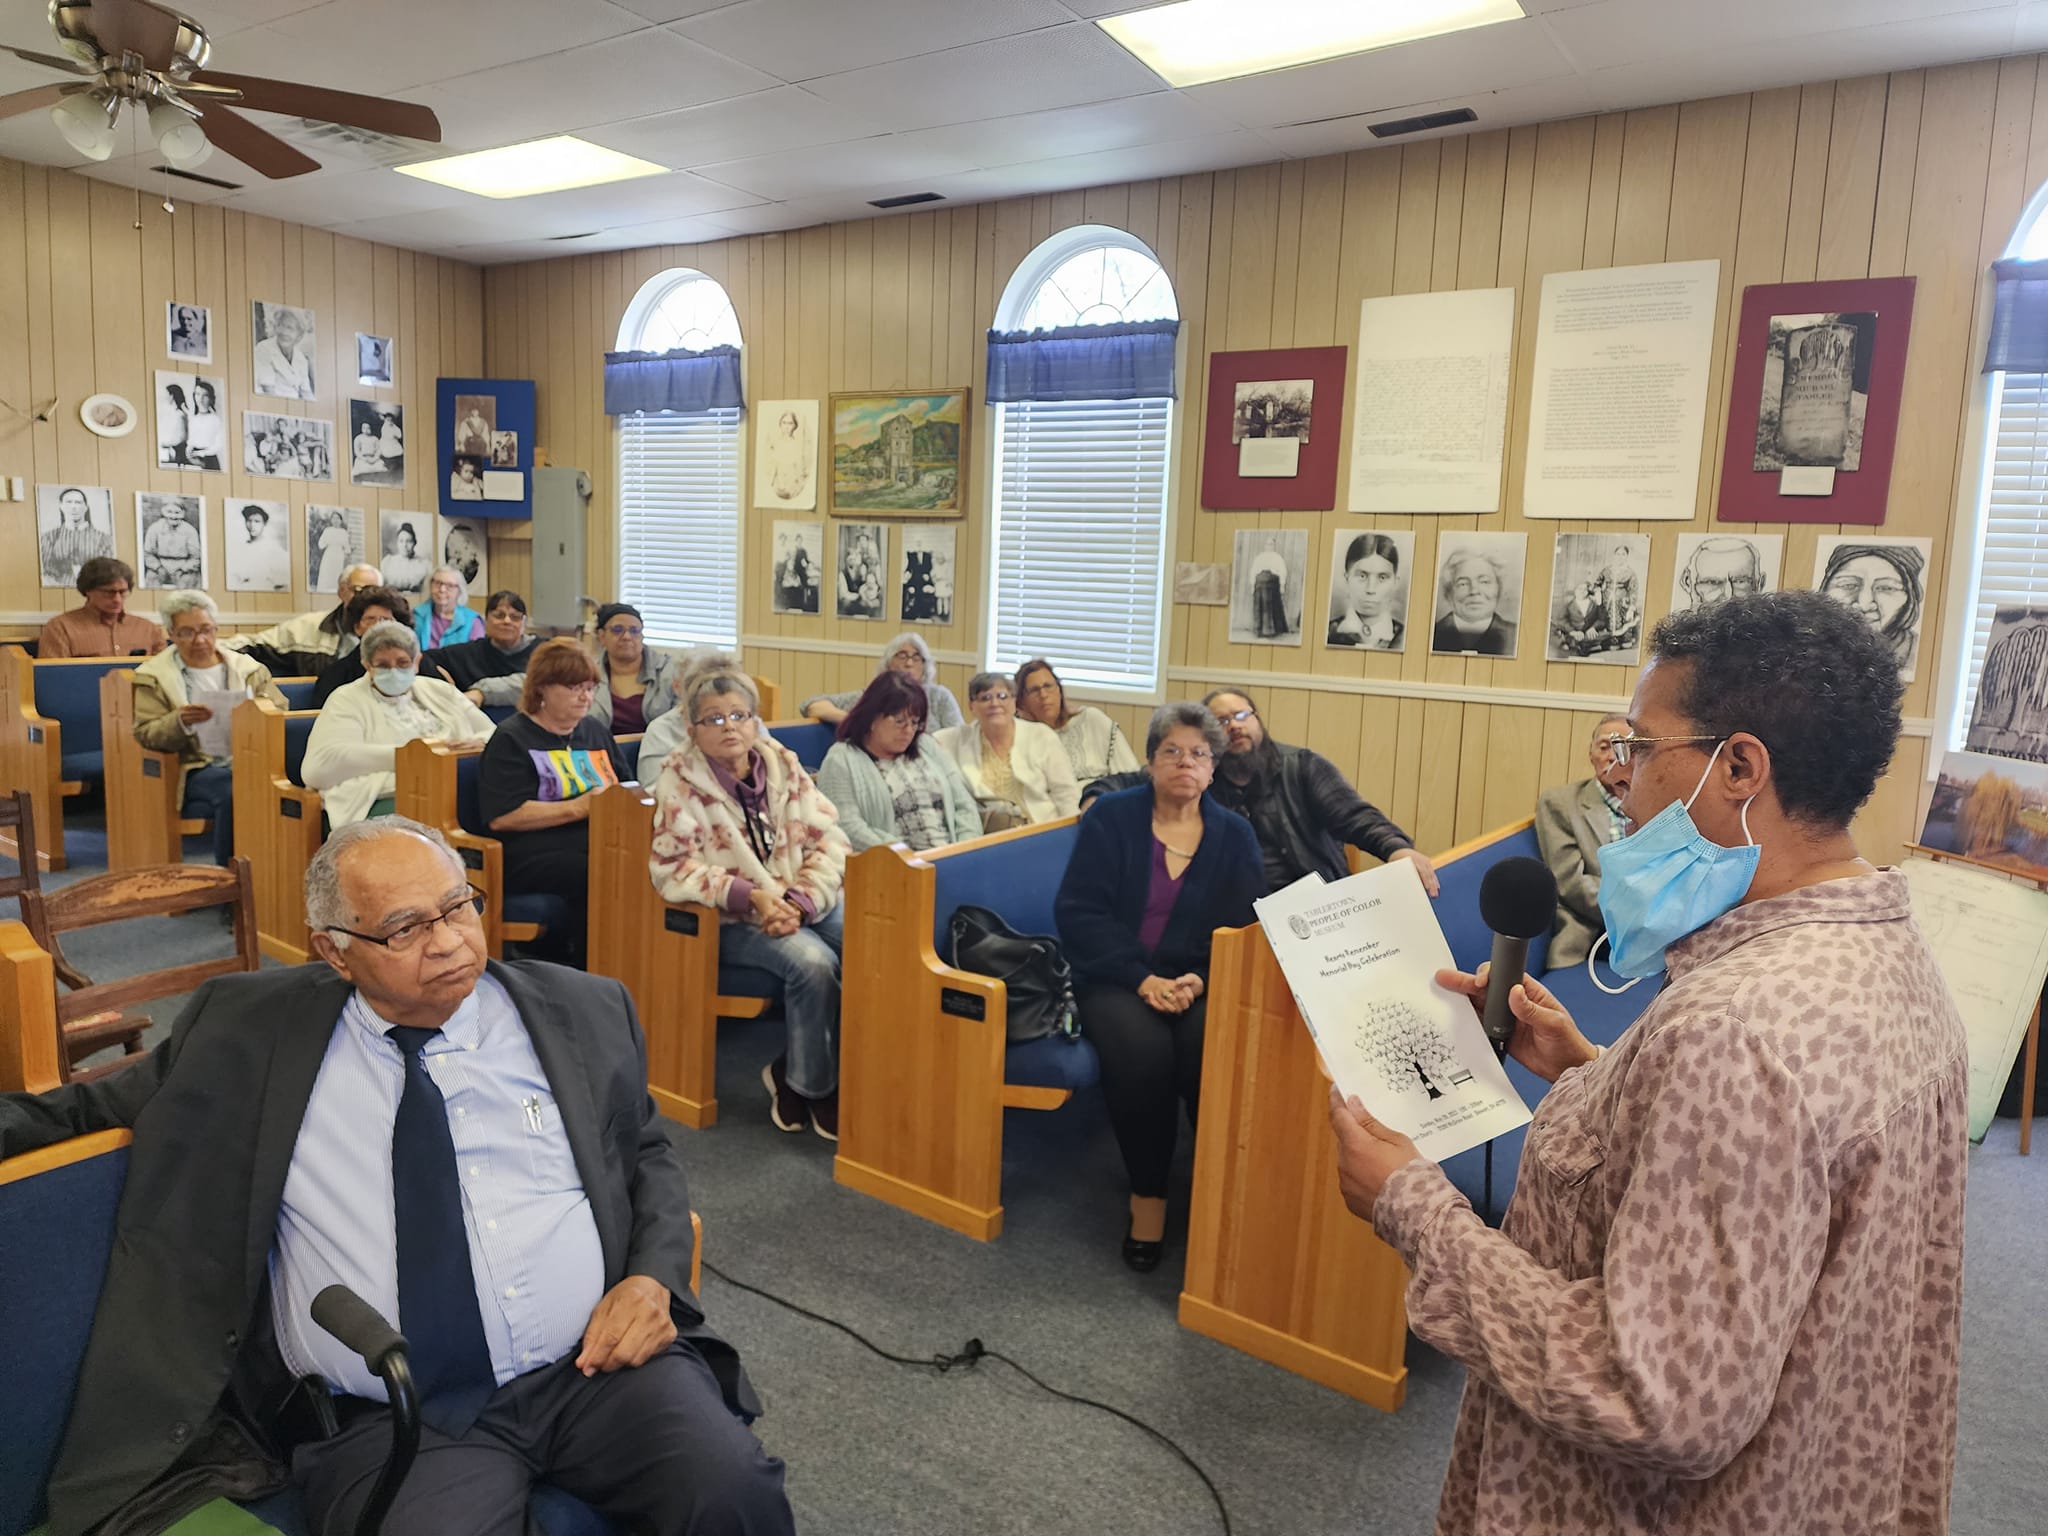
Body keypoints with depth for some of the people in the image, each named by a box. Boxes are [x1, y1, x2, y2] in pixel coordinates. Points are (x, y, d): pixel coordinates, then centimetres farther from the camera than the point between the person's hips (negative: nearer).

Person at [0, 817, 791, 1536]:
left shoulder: (579, 1011, 7)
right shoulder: (249, 1030, 5)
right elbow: (101, 1103, 18)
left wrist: (654, 1277, -4)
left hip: (600, 1365, 1)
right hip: (390, 1418, 0)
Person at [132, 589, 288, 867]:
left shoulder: (247, 668, 20)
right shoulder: (154, 675, 13)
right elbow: (146, 735, 5)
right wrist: (181, 722, -17)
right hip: (197, 769, -2)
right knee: (235, 789, -37)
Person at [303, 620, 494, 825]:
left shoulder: (438, 691, 24)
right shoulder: (347, 700, 9)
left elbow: (490, 735, 20)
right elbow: (320, 766, -8)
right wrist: (400, 756, -12)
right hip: (386, 800, -4)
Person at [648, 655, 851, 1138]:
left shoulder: (782, 763, 6)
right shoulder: (679, 781, -4)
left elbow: (829, 839, 1)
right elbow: (673, 869, -11)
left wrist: (799, 902, -15)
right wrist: (751, 895, -21)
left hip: (806, 904, 5)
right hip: (733, 920, -4)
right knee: (813, 962, -31)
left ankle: (791, 1071, -5)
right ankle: (810, 1088, -6)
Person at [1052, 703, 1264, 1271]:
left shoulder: (1235, 835, 9)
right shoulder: (1111, 817, 2)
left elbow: (1247, 929, 2)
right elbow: (1078, 911, -6)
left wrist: (1202, 980, -19)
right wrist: (1143, 979, -17)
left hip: (1200, 984, 2)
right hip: (1117, 979, -1)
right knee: (1141, 1050, -32)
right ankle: (1147, 1195, -8)